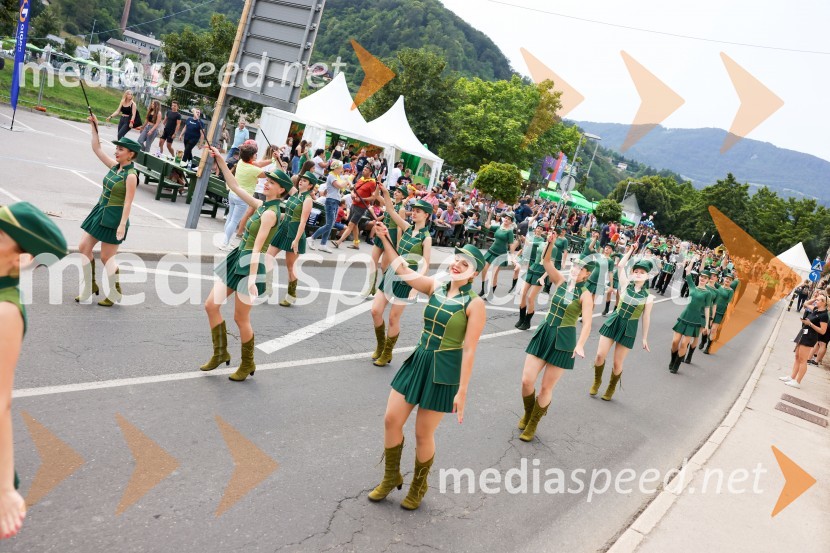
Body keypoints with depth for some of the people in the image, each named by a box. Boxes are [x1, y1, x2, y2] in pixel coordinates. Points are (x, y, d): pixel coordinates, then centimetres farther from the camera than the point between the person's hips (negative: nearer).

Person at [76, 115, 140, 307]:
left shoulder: (131, 175, -17)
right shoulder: (114, 166, 5)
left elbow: (128, 203, -20)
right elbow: (97, 149, 13)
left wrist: (122, 225, -24)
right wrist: (94, 127, 8)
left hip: (114, 218, -8)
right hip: (100, 212, 8)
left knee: (106, 257, 1)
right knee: (83, 248, 9)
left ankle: (116, 293, 18)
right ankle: (90, 287, 21)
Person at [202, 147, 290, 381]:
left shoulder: (270, 213, -17)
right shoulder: (262, 204, 9)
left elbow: (257, 247, -24)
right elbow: (235, 186, 19)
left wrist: (251, 278, -27)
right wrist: (220, 161, 15)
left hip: (250, 265, -9)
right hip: (237, 259, 9)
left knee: (241, 318, 2)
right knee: (211, 305, 9)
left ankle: (247, 364, 22)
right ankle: (220, 353, 24)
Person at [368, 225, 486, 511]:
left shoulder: (474, 304, -13)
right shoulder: (435, 287, 2)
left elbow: (469, 350, -15)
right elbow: (403, 271, 0)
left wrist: (462, 391, -15)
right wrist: (386, 241, -13)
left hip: (444, 371, -5)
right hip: (418, 361, 6)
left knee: (423, 434, 6)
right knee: (391, 420, 8)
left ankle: (418, 486, 33)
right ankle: (391, 478, 32)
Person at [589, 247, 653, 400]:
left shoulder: (648, 297, -4)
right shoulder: (626, 285, -1)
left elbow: (646, 318, 3)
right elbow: (620, 265, -7)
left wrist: (644, 338, 6)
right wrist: (631, 250, 3)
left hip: (629, 329, -1)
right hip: (613, 322, 1)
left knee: (617, 363, 4)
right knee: (600, 355, -5)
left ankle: (611, 388, 29)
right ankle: (597, 381, 22)